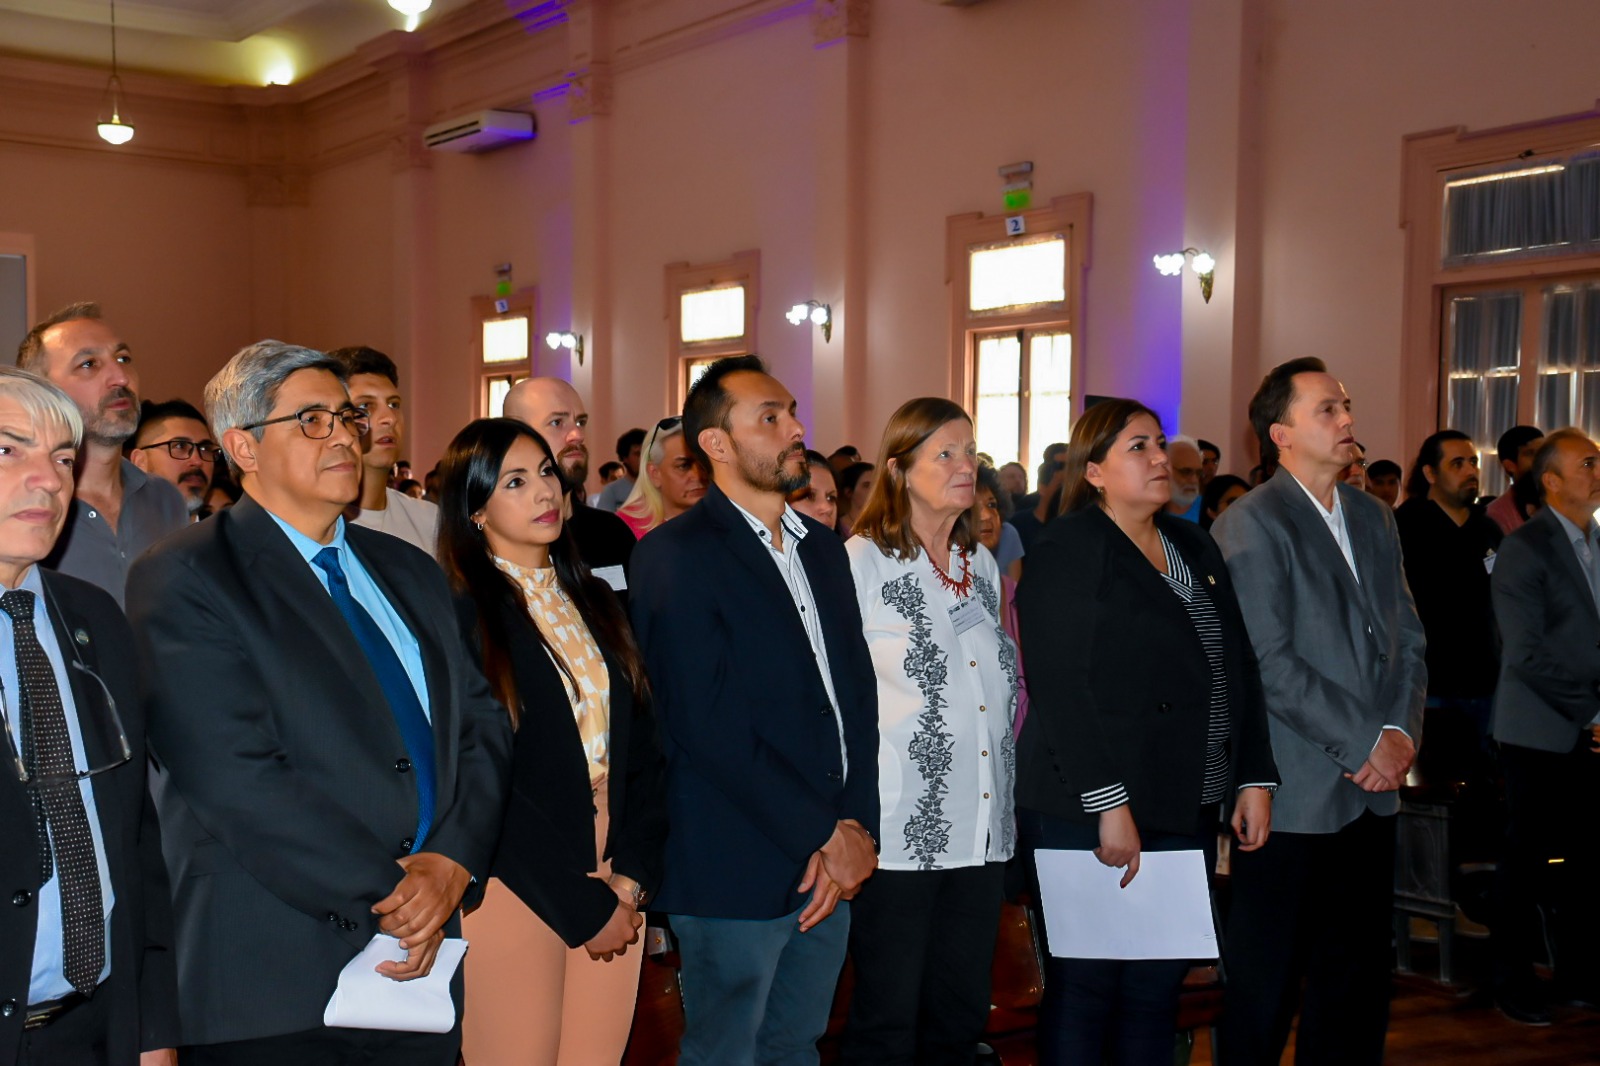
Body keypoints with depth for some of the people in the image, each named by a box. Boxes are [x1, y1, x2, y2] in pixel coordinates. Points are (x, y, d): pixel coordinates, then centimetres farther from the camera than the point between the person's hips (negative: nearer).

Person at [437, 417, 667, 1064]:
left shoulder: (594, 600, 11)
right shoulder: (458, 614, -8)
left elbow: (642, 749, 9)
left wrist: (632, 877, -4)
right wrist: (582, 906, -11)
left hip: (615, 889, 5)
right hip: (519, 889, -5)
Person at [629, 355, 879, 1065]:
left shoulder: (823, 550, 14)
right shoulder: (675, 556, -10)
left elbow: (859, 694, 10)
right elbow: (710, 727, -17)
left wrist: (856, 827, -4)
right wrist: (825, 835, -14)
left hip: (831, 870, 7)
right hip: (737, 874, -7)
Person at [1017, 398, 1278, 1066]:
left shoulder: (1194, 546, 14)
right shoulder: (1069, 549, -8)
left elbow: (1239, 668, 15)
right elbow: (1060, 686, -16)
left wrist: (1255, 779, 7)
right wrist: (1108, 804, -21)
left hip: (1187, 811, 7)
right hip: (1092, 813, -6)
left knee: (1158, 990, 11)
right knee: (1085, 990, 3)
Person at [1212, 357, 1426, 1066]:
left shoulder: (1374, 519, 14)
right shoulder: (1251, 526, -10)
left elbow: (1407, 638, 13)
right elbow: (1270, 664, -16)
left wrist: (1402, 731, -4)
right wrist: (1367, 743, -14)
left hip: (1371, 793, 7)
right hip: (1293, 796, -7)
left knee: (1357, 982, 14)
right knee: (1264, 985, 4)